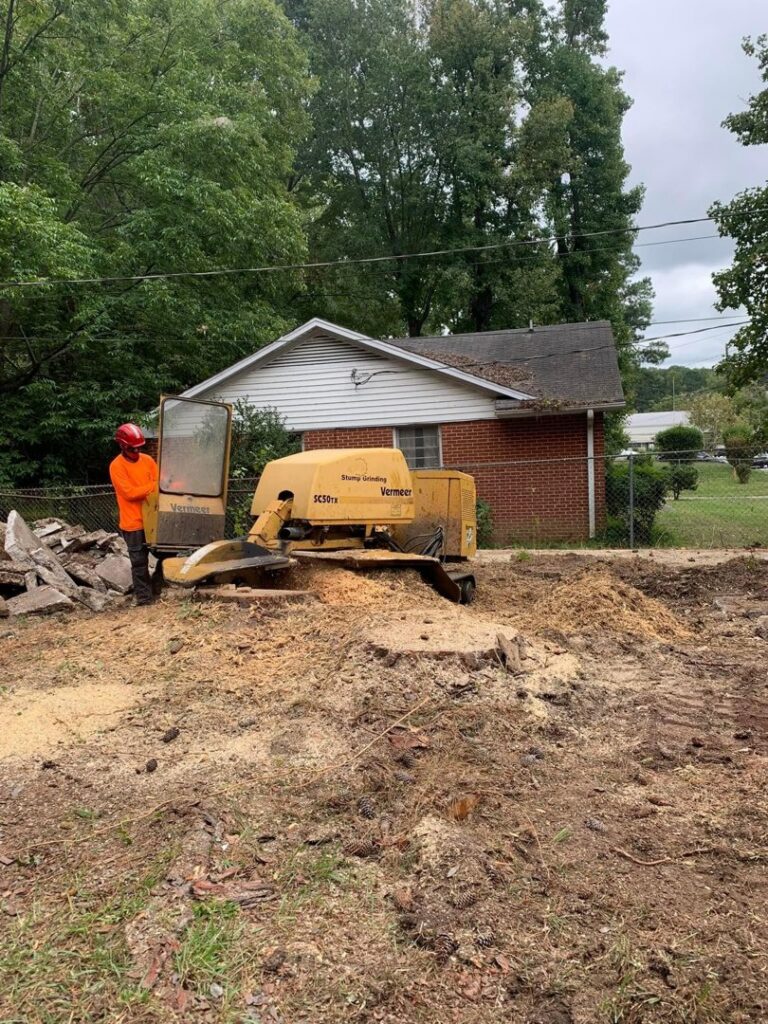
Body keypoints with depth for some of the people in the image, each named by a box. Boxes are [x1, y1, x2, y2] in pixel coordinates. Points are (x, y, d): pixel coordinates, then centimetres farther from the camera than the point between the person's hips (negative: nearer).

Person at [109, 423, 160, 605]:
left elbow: (159, 483, 5)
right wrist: (154, 486, -21)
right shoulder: (117, 466, -9)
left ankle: (157, 586, 29)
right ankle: (143, 595, 12)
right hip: (134, 523, -5)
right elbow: (129, 492, -17)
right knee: (139, 561, 2)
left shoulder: (148, 460, 6)